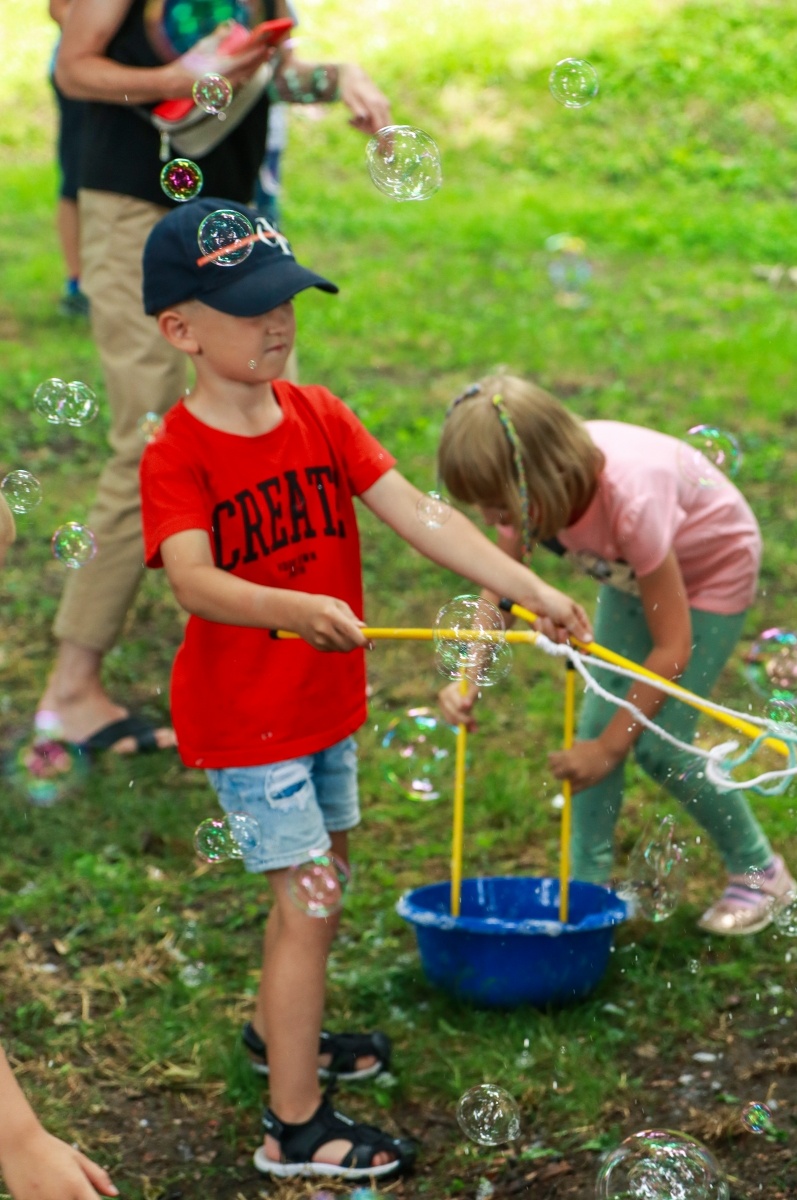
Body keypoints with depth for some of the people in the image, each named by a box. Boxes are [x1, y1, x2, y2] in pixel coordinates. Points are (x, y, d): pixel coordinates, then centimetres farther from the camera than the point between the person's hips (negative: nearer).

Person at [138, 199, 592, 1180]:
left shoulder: (321, 417, -1)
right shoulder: (177, 455, -19)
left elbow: (423, 521, -7)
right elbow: (194, 583, -35)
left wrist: (535, 592, -17)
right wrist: (294, 609, -53)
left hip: (326, 700, 7)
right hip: (242, 716, -7)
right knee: (308, 901, -7)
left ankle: (276, 1029, 46)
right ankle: (295, 1129, 3)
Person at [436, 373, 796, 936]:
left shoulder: (632, 499, -43)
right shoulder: (533, 486, -25)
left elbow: (672, 648, -35)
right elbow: (499, 588, -12)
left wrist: (610, 747, -30)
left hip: (714, 567, -6)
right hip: (632, 572, 6)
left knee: (661, 743, -9)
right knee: (596, 721, -4)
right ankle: (587, 883, 7)